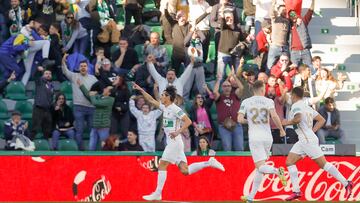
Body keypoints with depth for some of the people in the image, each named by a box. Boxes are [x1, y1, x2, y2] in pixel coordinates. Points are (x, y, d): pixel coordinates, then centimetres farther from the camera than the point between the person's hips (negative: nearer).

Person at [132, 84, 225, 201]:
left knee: (162, 165, -7)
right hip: (171, 142, 9)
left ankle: (157, 194, -5)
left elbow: (188, 121, -17)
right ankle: (209, 163, 5)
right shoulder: (164, 107, 14)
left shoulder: (175, 109, -11)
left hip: (174, 142, -9)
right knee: (185, 171, 3)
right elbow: (151, 100, 25)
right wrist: (140, 90, 21)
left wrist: (177, 132, -24)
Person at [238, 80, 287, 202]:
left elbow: (240, 119, -5)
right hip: (267, 137, 2)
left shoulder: (246, 102, 4)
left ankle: (277, 171, -38)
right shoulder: (268, 101, 3)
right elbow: (274, 116, -13)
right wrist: (281, 129, 0)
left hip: (255, 137, -2)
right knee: (260, 168, 13)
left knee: (260, 167, -6)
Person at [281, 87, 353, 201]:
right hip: (303, 141, 10)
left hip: (308, 140, -10)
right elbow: (321, 120, 19)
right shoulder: (307, 107, 18)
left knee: (323, 164, -6)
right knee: (289, 162, 5)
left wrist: (287, 122, -11)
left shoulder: (296, 106, -8)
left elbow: (298, 118, -28)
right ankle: (296, 191, 2)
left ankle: (346, 184, -2)